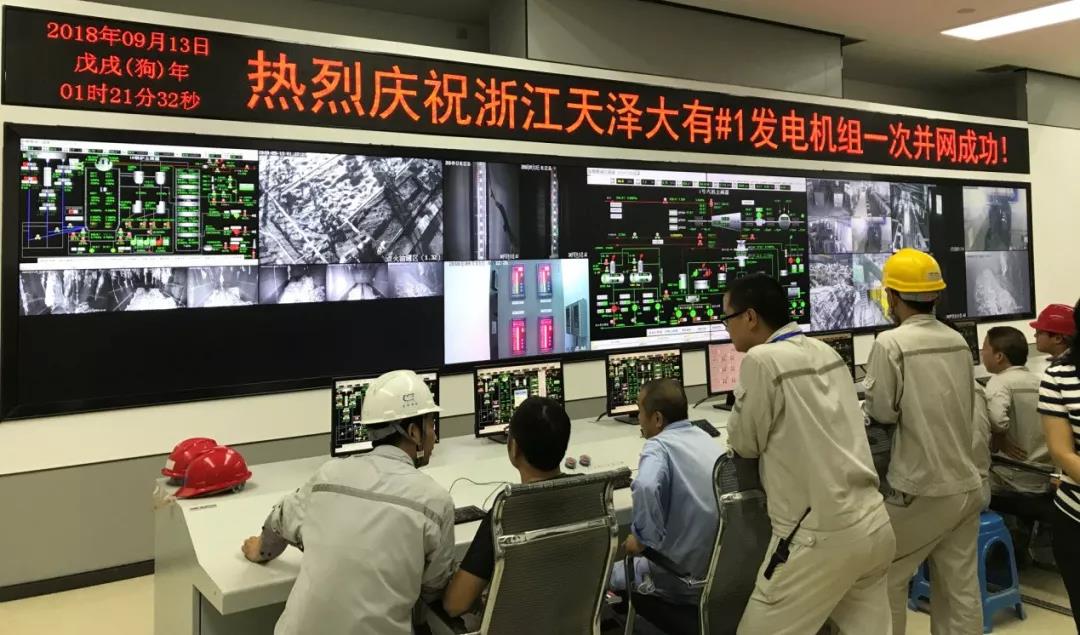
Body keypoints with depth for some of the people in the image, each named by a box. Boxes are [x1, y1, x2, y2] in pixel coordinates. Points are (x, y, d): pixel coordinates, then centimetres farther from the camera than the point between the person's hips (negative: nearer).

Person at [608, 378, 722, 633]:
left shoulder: (659, 446, -19)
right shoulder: (705, 438, 2)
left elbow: (645, 487, -39)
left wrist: (642, 537, -24)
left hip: (684, 581, -6)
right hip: (721, 566, 7)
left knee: (609, 573, 18)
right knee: (634, 561, 29)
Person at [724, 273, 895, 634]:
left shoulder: (762, 360, -15)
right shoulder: (825, 351, 8)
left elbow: (745, 444, -4)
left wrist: (737, 433, 15)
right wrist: (777, 438, 21)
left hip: (821, 535, -8)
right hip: (875, 524, 8)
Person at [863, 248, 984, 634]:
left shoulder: (891, 343, -16)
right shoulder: (958, 341, 5)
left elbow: (879, 414, -12)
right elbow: (965, 408, 14)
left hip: (921, 490, -6)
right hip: (966, 485, 7)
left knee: (886, 580, 9)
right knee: (961, 588, 12)